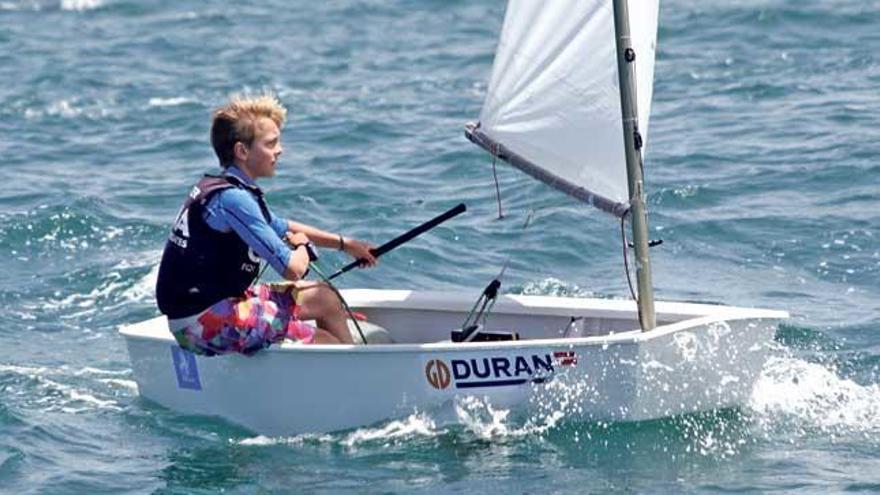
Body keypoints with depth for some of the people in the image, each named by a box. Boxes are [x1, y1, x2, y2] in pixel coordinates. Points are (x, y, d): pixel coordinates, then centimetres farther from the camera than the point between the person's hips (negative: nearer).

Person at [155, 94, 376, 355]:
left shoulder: (216, 187, 12)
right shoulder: (232, 199, -21)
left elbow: (282, 227, 30)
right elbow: (293, 269, -23)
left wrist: (344, 244, 30)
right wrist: (302, 246, 1)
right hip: (203, 322, -11)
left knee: (324, 298, 18)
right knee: (325, 343, -13)